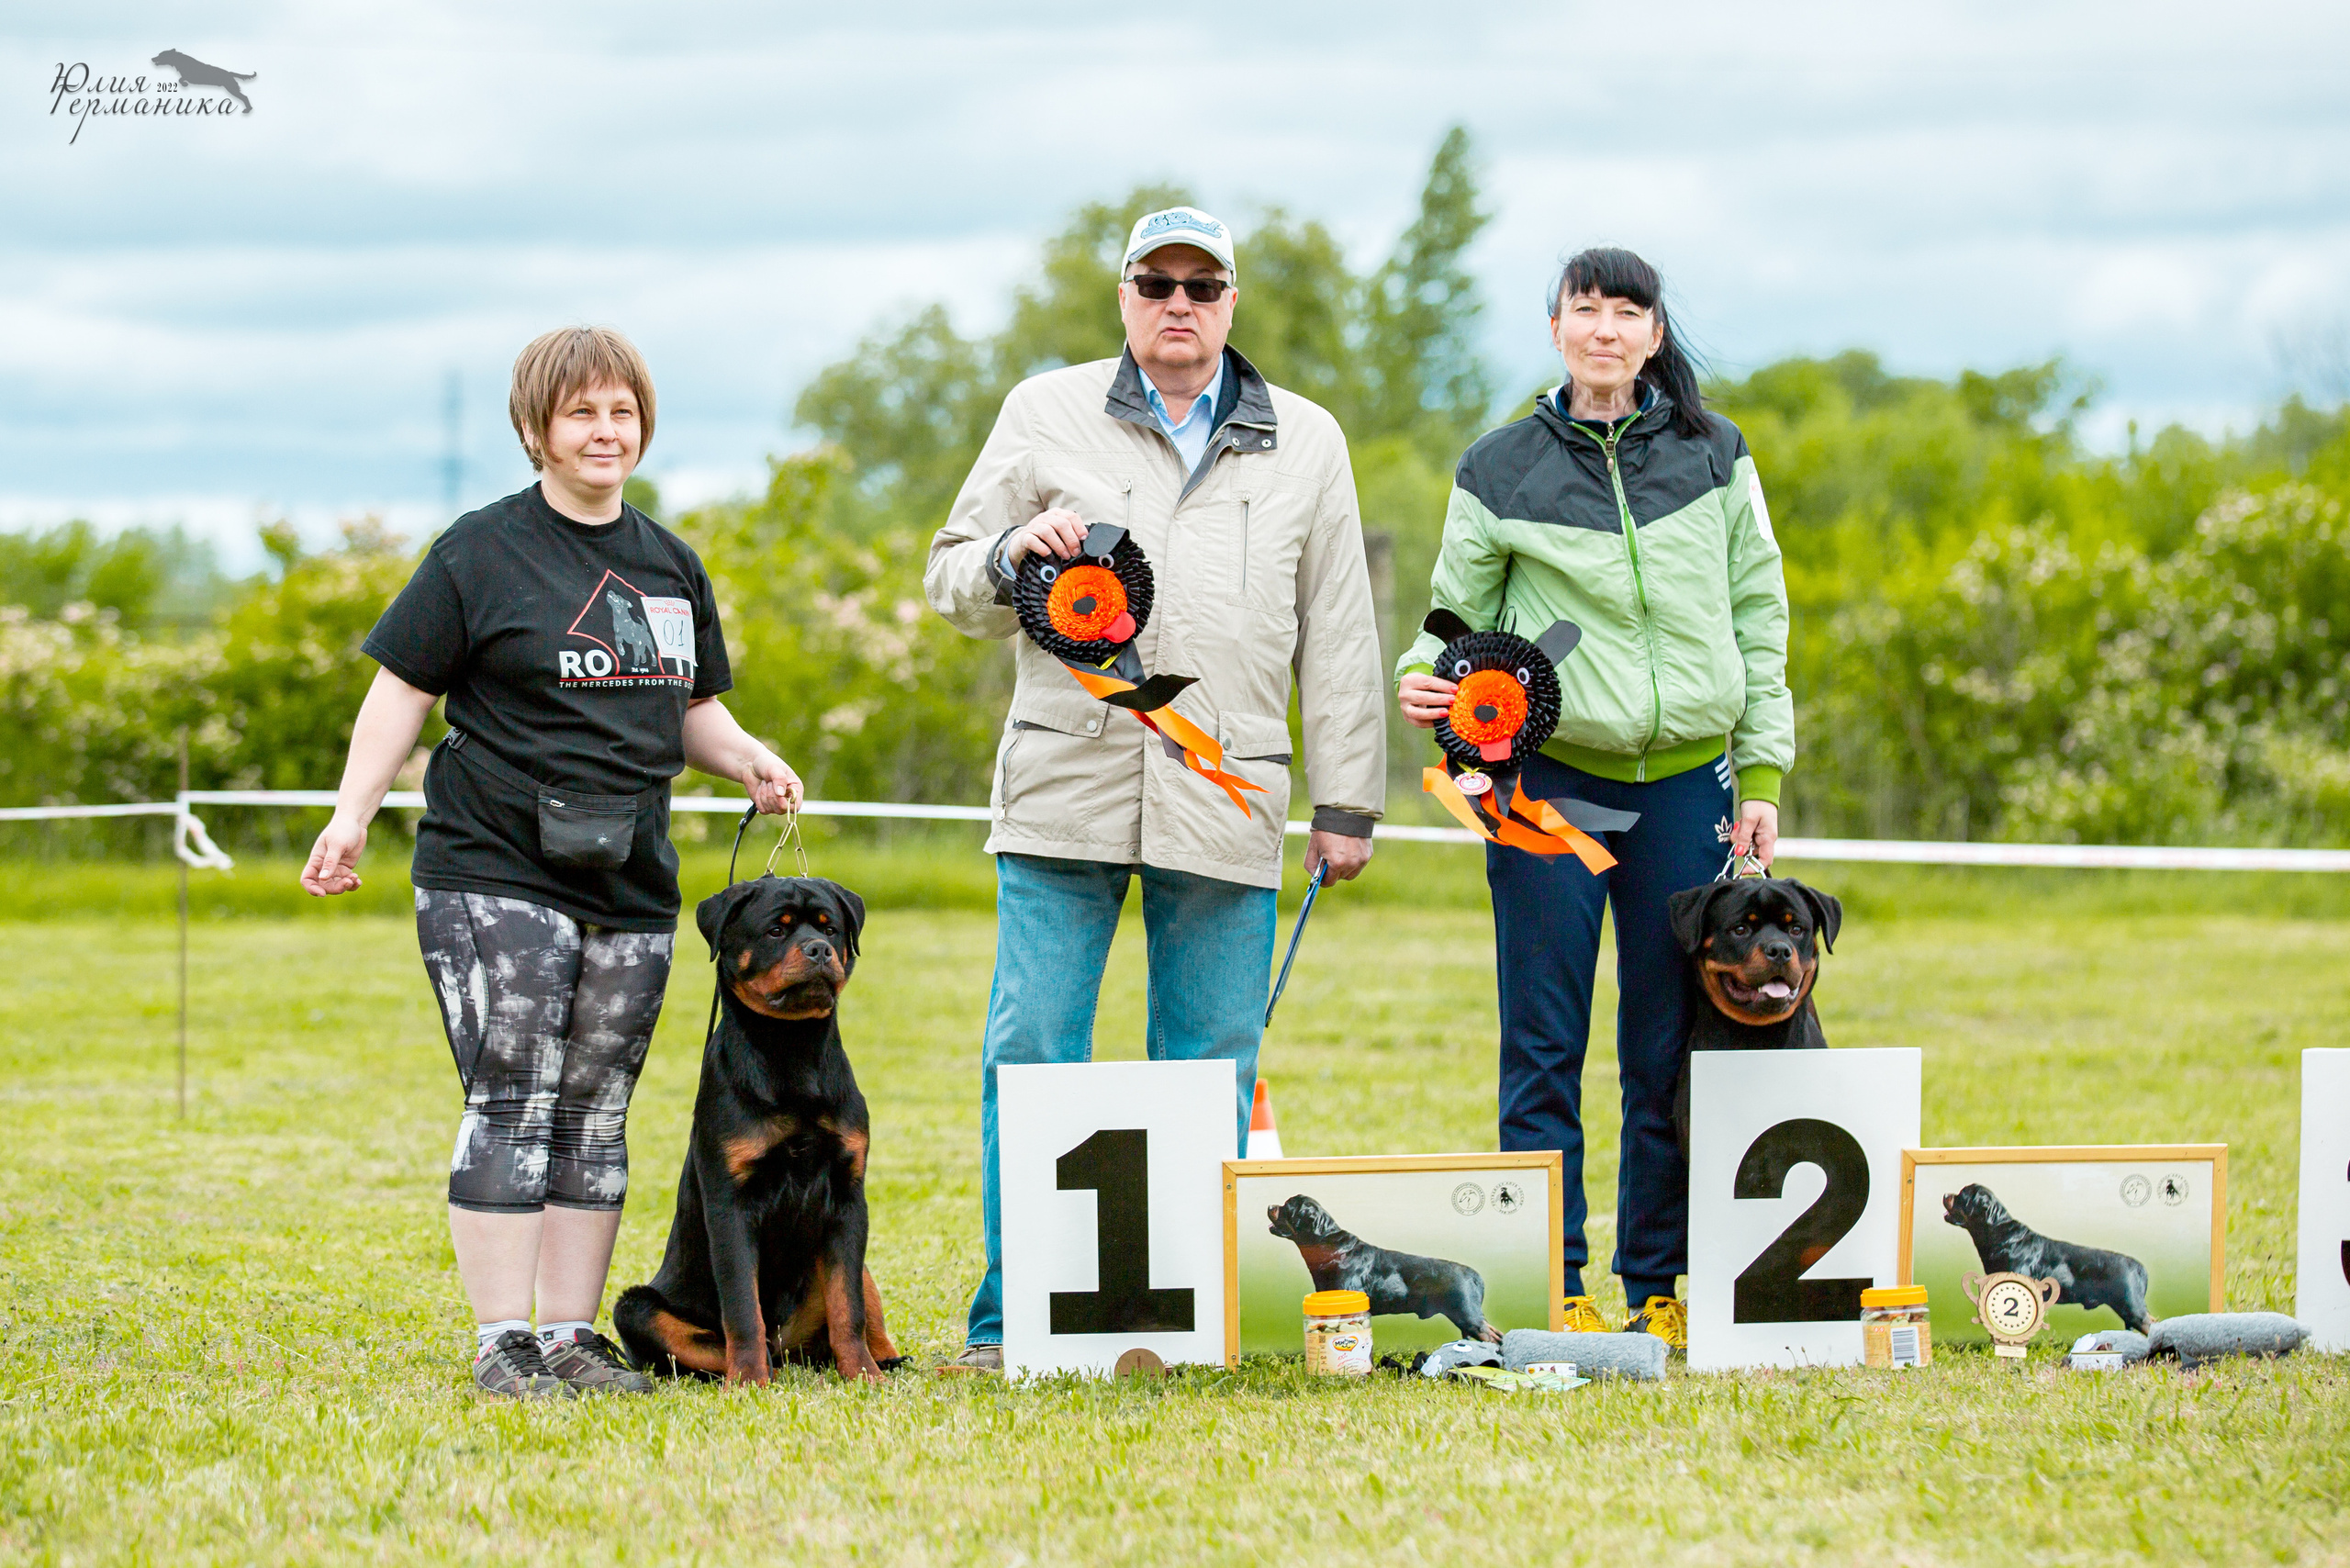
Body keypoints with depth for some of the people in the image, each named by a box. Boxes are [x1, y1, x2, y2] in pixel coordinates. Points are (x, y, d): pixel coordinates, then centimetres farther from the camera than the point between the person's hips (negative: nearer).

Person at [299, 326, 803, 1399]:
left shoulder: (670, 564, 16)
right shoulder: (482, 552, -1)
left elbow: (691, 709, 24)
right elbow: (402, 691, -1)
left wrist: (747, 759, 3)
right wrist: (351, 817, -11)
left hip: (631, 887, 6)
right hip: (495, 877, -6)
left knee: (595, 1113, 7)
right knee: (512, 1106, -10)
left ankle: (573, 1334, 12)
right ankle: (502, 1342, -7)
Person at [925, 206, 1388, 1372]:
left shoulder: (1305, 444, 14)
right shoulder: (1045, 415, 11)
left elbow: (1338, 641, 14)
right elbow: (951, 585, 14)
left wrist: (1346, 803, 9)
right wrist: (1016, 555, -9)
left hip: (1227, 797, 1)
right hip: (1065, 787, -1)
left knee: (1210, 1076, 1)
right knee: (1031, 1056, -5)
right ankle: (1010, 1318, 1)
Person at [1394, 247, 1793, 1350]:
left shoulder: (1714, 456, 8)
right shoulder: (1502, 469, 4)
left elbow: (1761, 619, 10)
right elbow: (1460, 615, 10)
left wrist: (1763, 776, 5)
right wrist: (1423, 678, -13)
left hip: (1685, 781, 1)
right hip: (1550, 774, -1)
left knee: (1671, 1046, 4)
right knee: (1545, 1043, -2)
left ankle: (1660, 1288, 11)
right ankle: (1550, 1291, 2)